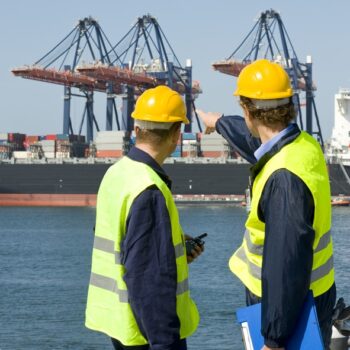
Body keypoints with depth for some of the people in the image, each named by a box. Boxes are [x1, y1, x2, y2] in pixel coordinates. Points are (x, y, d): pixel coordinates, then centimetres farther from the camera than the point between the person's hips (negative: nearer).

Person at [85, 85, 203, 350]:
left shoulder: (116, 173, 6)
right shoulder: (150, 191, -22)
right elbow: (150, 275, -25)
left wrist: (179, 253, 13)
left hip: (117, 317, 9)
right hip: (149, 326, -9)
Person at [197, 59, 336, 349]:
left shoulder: (284, 178, -29)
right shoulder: (303, 143, 0)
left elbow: (288, 263, -30)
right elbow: (255, 141, 25)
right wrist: (220, 123, 44)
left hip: (289, 306, -9)